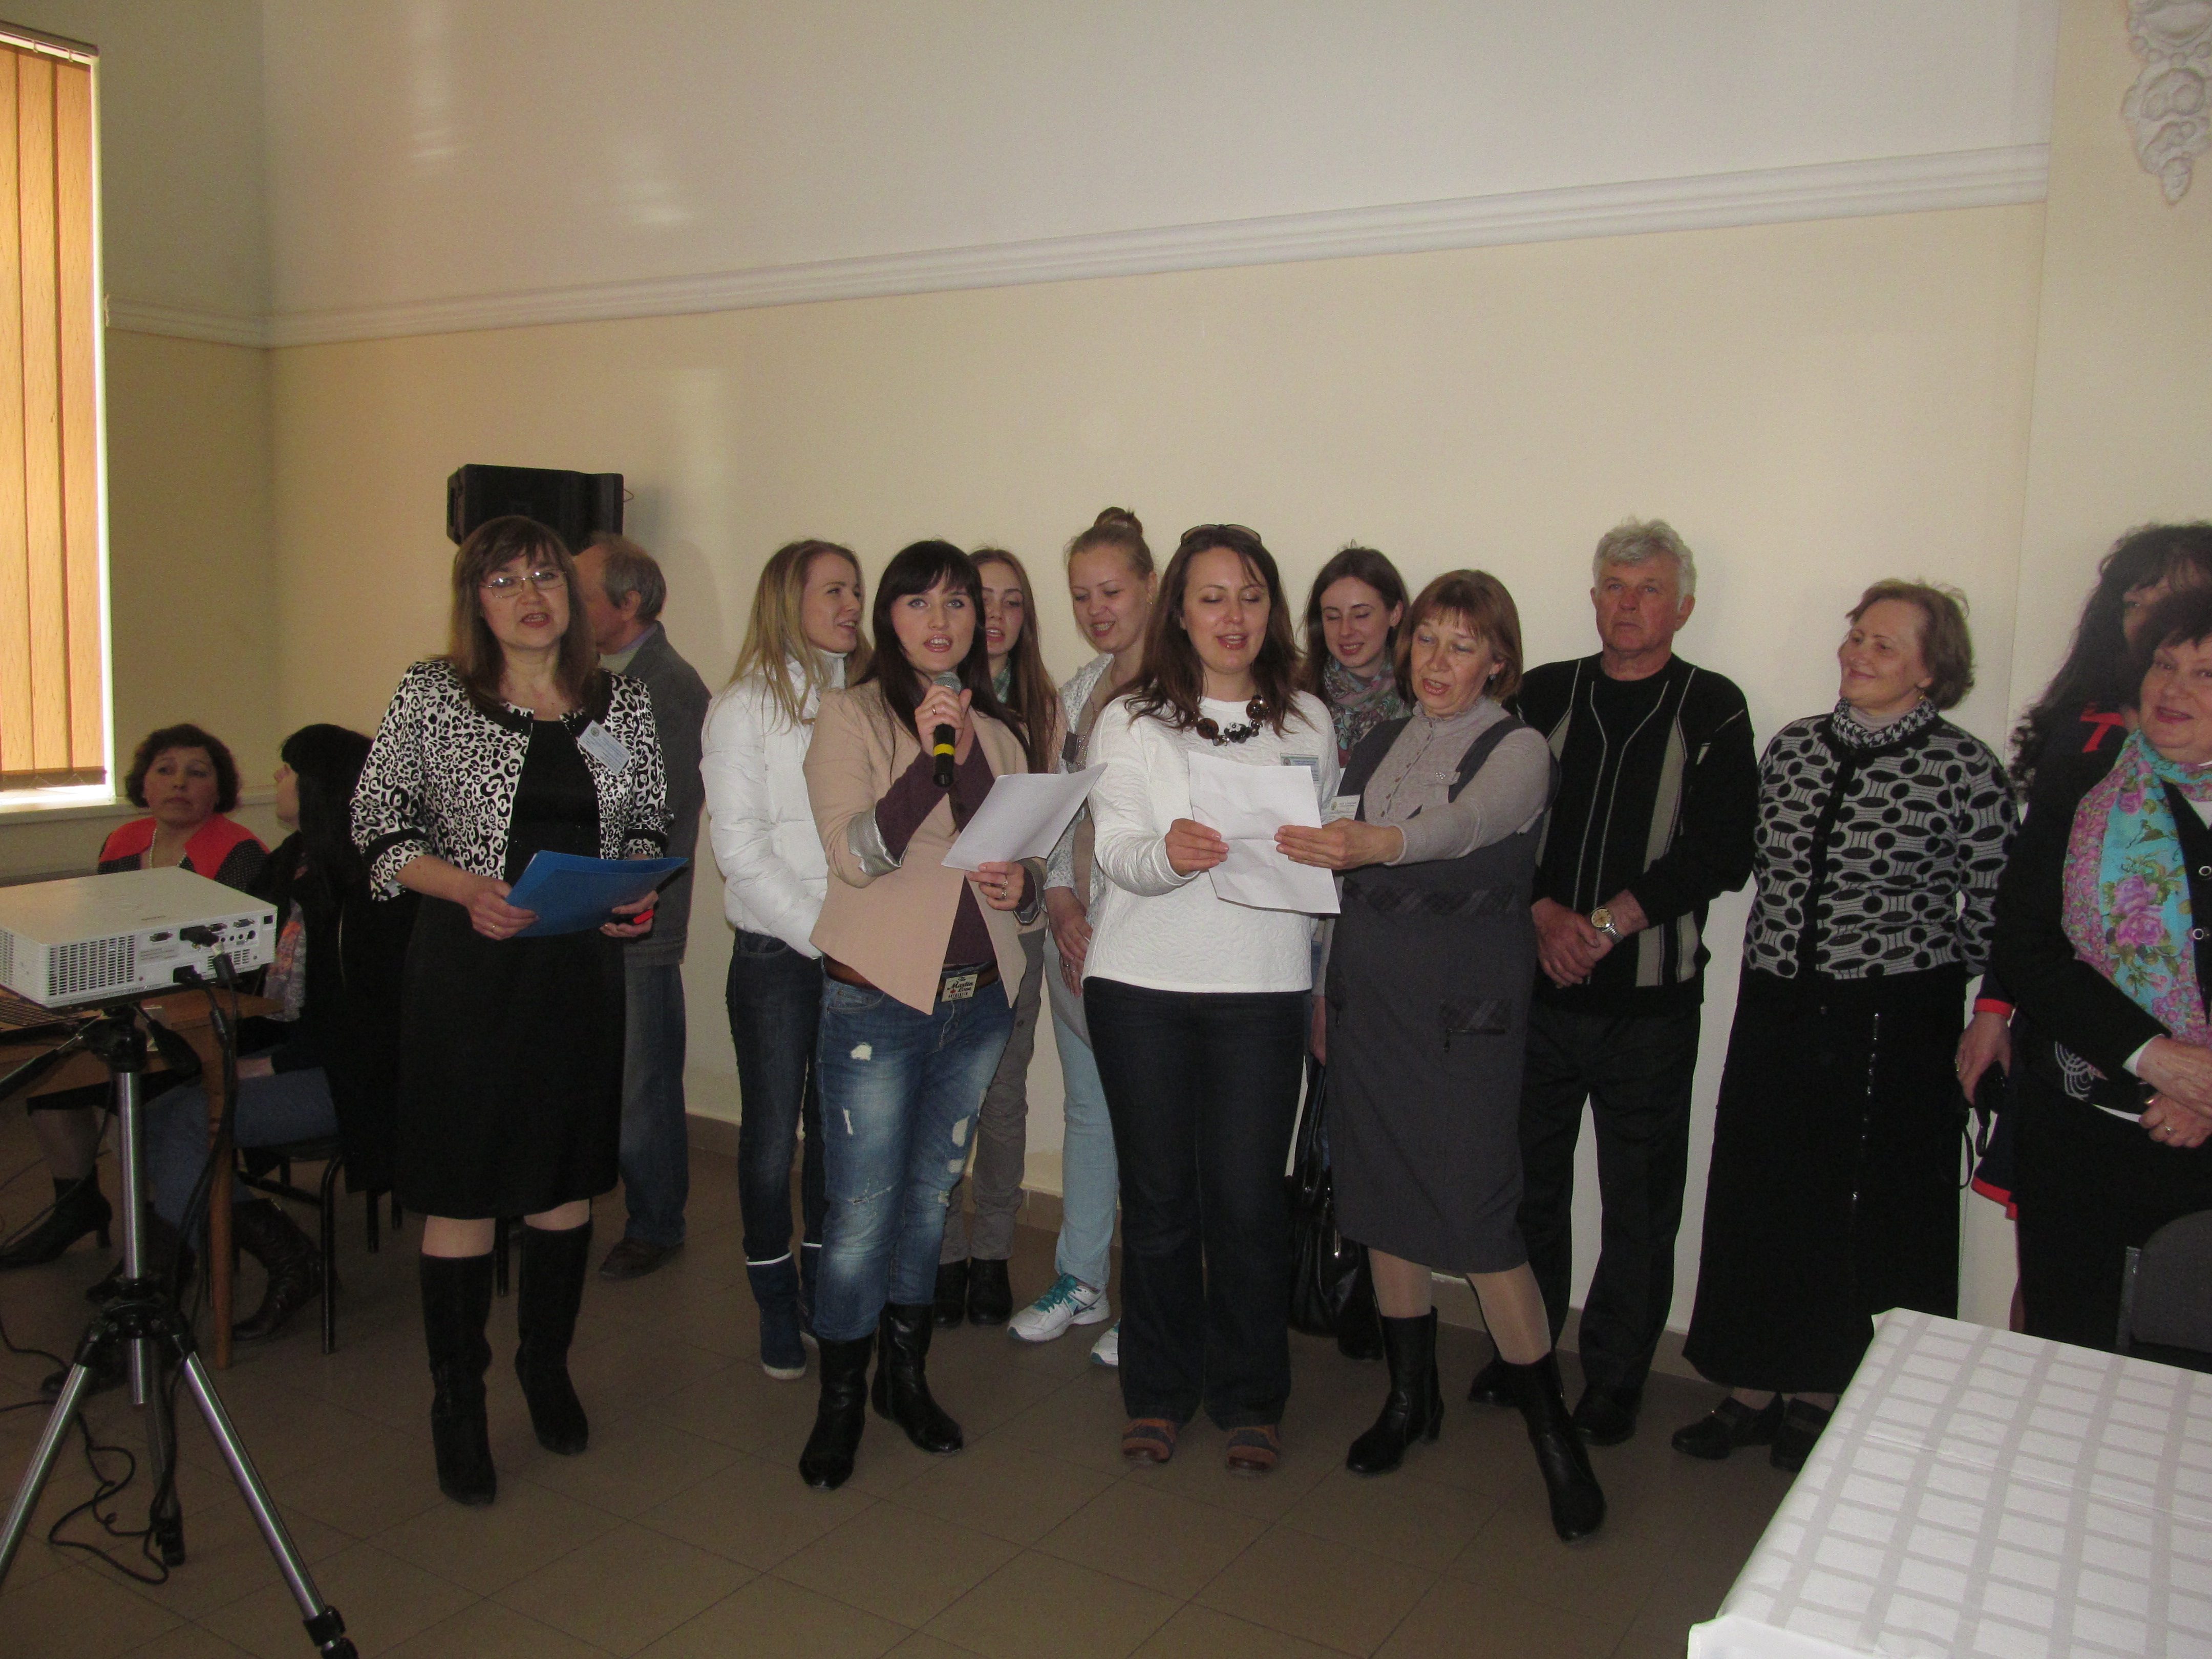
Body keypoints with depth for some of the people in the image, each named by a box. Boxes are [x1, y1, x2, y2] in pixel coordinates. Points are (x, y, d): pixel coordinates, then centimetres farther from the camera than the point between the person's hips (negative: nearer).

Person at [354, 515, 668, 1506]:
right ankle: (458, 1405, 21)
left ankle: (547, 1368, 35)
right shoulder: (431, 698, -2)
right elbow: (377, 826, -1)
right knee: (462, 1191, 3)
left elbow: (650, 824, 14)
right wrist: (465, 885, -16)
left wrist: (638, 889, -6)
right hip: (468, 970, -3)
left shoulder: (624, 701, 6)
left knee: (568, 1182, 13)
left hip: (584, 970, 3)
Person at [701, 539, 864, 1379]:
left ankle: (824, 1290, 26)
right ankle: (776, 1305, 19)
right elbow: (739, 845, -8)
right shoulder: (747, 704, -2)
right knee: (772, 1134, 3)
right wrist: (819, 932, -13)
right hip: (777, 954, -3)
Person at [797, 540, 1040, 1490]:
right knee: (862, 1214, 0)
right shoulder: (852, 715, -5)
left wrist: (1026, 890, -2)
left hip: (980, 998, 5)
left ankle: (907, 1375, 32)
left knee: (931, 1197, 16)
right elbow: (855, 856, -17)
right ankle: (841, 1400, 18)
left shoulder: (1001, 731, 11)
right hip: (878, 996, -5)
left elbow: (1028, 854, 21)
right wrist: (929, 758, -28)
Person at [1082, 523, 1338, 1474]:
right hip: (1142, 985, 0)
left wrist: (1328, 983, 4)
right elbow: (1115, 850, -7)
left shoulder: (1308, 723, 10)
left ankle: (1249, 1400, 20)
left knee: (1248, 1200, 0)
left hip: (1262, 987, 1)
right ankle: (1159, 1391, 25)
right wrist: (1167, 853, -28)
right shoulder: (1128, 721, 4)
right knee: (1158, 1196, 6)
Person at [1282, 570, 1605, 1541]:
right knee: (1380, 1199, 11)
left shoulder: (1516, 750, -4)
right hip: (1368, 1003, 6)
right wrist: (1325, 991, 11)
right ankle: (1411, 1395, 29)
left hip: (1465, 1013, -5)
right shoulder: (1377, 746, 13)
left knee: (1477, 1218, -7)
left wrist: (1378, 842, -45)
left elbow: (1465, 825, -26)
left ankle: (1552, 1430, 10)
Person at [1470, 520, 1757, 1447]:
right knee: (1529, 1179, 12)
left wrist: (1610, 923, -14)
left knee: (1640, 1200, 6)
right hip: (1539, 984, 2)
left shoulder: (1713, 711, 1)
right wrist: (1546, 915, -12)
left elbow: (1720, 853, -7)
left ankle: (1613, 1384, 22)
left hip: (1651, 997, -2)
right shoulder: (1543, 694, 7)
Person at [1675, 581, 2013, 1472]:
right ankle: (1756, 1390, 27)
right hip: (1777, 1013, 5)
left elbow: (1995, 911, -4)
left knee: (1867, 1214, 8)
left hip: (1894, 1025, -4)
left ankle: (1825, 1398, 27)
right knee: (1758, 1199, 10)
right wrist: (1765, 981, 14)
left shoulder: (1966, 768, -8)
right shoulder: (1792, 746, 6)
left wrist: (1987, 1021, -6)